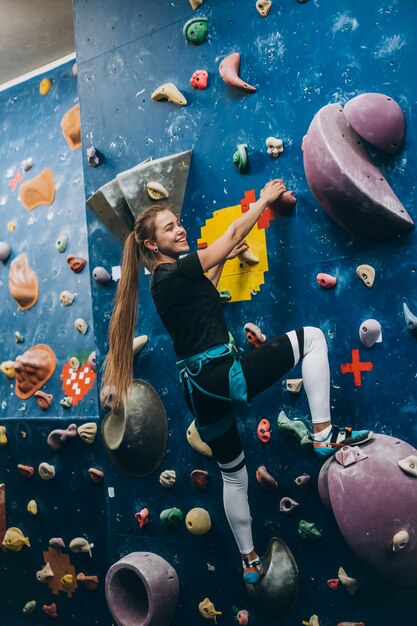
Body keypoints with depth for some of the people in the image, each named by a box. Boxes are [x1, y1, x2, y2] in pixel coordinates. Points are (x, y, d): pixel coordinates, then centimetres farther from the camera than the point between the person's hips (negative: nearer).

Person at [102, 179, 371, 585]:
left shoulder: (167, 279, 12)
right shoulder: (176, 272, -13)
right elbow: (234, 233, -4)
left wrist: (223, 259, 33)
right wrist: (266, 199, 9)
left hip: (201, 390, 10)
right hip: (224, 378, -10)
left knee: (232, 475, 24)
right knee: (311, 337, -1)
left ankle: (250, 563, 39)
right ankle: (324, 435, -2)